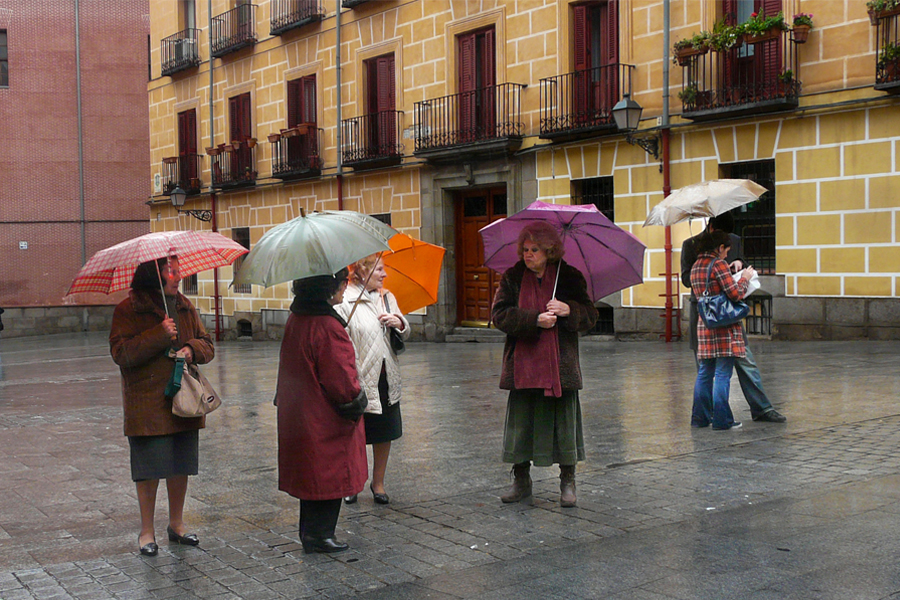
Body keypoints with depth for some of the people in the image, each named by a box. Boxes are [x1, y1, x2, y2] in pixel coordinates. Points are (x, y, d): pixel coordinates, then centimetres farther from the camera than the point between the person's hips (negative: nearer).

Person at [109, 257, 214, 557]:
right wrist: (159, 335, -22)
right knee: (149, 468, 0)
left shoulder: (185, 306, 11)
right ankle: (147, 531, 14)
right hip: (147, 404, -5)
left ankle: (176, 524, 27)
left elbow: (207, 344, 15)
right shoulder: (129, 309, -6)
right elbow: (120, 352, -15)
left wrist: (193, 349, -8)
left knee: (181, 465, 12)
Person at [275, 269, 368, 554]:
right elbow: (341, 379, -21)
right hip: (325, 420, -9)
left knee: (312, 474, 18)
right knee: (331, 474, 5)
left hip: (299, 414, 9)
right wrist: (356, 400, -3)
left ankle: (310, 533, 27)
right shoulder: (327, 327, -24)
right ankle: (319, 534, 13)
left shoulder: (295, 320, 5)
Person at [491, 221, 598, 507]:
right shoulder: (512, 278, 4)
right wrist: (535, 320, -18)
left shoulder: (570, 277, 3)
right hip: (523, 366, 1)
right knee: (520, 420, 6)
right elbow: (499, 314, -6)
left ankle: (568, 483, 18)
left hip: (561, 366, -1)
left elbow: (590, 315, 2)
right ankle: (521, 481, 21)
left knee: (563, 420, 4)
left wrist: (568, 310, -19)